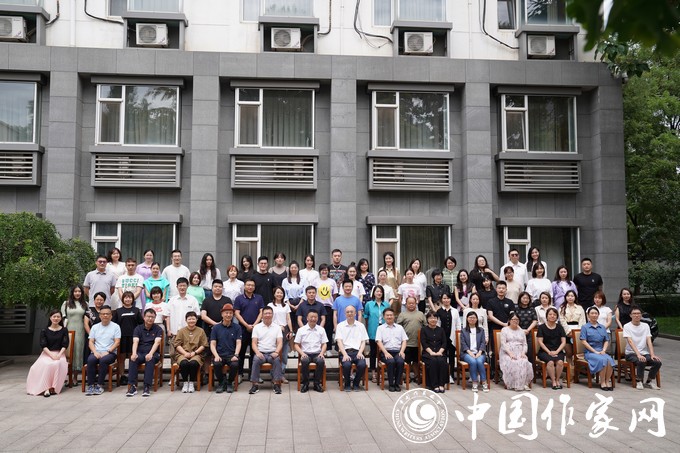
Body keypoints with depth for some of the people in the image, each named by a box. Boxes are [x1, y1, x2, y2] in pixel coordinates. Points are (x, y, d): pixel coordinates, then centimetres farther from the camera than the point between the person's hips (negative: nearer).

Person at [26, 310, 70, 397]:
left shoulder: (64, 330, 8)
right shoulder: (44, 331, 7)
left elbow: (65, 345, 2)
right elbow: (43, 345, -1)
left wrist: (58, 355, -15)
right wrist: (52, 355, -16)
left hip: (59, 354, 0)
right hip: (47, 353, 0)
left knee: (57, 364, -34)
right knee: (46, 364, -34)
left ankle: (53, 387, -30)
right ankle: (46, 387, -34)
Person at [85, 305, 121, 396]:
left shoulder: (115, 326, 8)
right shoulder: (95, 327, 17)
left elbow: (117, 342, -1)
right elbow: (91, 342, 10)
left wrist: (107, 352, -14)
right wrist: (95, 352, -9)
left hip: (110, 353, -3)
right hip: (96, 352, 3)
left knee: (103, 360, -35)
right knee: (90, 360, -30)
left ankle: (99, 385, -26)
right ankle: (90, 385, -24)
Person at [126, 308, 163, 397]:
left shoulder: (158, 329, 6)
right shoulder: (138, 328, 10)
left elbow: (157, 342, -11)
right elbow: (135, 342, -6)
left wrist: (150, 353, -30)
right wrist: (134, 353, -26)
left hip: (153, 353, -2)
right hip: (140, 353, 2)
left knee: (150, 359, -36)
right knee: (132, 359, -31)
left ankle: (147, 386, -37)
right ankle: (132, 386, -31)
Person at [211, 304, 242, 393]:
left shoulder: (237, 327, 8)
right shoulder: (216, 328, 9)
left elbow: (238, 343, 1)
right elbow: (212, 344, 3)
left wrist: (236, 355, -17)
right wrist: (216, 356, -15)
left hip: (232, 355, 0)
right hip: (219, 355, 0)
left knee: (235, 365, -32)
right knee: (216, 364, -32)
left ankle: (229, 383, 0)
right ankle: (221, 382, -2)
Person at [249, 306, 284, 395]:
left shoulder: (277, 327, 10)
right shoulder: (257, 327, 9)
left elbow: (280, 343, 3)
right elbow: (254, 343, 3)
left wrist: (276, 352, -17)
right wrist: (257, 352, -16)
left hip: (272, 353, 0)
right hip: (260, 352, 0)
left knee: (277, 360, -32)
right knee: (256, 360, -33)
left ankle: (276, 384, -27)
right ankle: (255, 385, -27)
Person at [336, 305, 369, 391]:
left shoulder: (361, 326, 15)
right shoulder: (340, 326, 10)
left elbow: (363, 341, 11)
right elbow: (339, 341, 0)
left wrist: (360, 352, -9)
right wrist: (345, 354, -15)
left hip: (357, 351, 1)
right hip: (345, 352, -1)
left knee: (362, 364, -29)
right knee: (346, 365, -33)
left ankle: (356, 383, 0)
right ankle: (347, 384, -2)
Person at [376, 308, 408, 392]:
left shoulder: (400, 327, 21)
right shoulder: (380, 328, 13)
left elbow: (404, 341, 13)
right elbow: (379, 342, 1)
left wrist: (402, 351, -5)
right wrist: (386, 353, -13)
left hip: (398, 351, 2)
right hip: (386, 351, -2)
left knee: (400, 361, -31)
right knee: (391, 362, -34)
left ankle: (397, 384, -18)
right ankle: (391, 384, -20)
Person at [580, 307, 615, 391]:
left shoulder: (602, 327, 18)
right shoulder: (585, 327, 4)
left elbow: (606, 341, 16)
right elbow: (584, 342, -4)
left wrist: (603, 350, -3)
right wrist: (595, 351, -11)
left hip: (601, 351, 4)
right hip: (590, 352, -3)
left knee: (609, 359, -29)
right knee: (602, 360, -32)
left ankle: (608, 381, -16)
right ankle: (602, 382, -20)